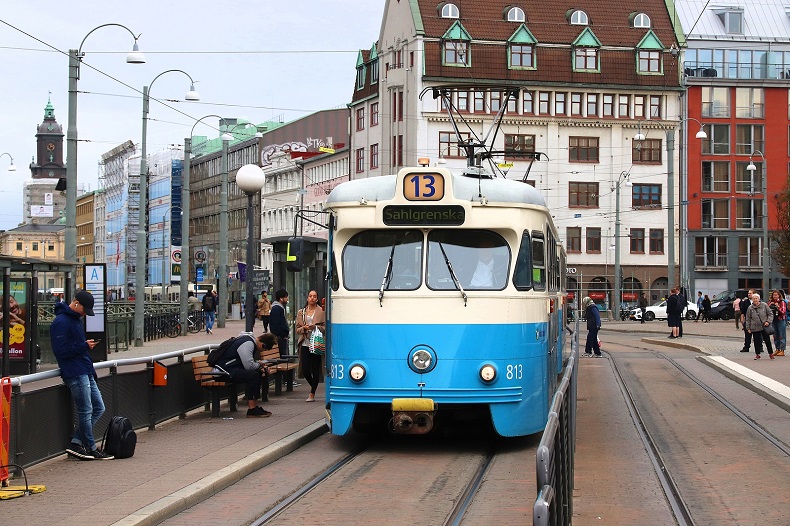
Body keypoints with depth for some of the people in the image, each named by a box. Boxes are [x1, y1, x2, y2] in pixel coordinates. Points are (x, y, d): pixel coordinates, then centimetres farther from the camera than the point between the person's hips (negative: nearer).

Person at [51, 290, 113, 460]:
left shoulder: (76, 319, 18)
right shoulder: (61, 322, -13)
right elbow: (60, 351, -19)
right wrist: (84, 346, -17)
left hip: (85, 372, 10)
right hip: (75, 374, -10)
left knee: (98, 408, 10)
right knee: (85, 411, -3)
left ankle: (76, 443, 13)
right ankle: (91, 449, 7)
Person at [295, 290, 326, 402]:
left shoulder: (321, 312, 2)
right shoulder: (301, 312, 13)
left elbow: (325, 328, -1)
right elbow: (297, 329, 13)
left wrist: (315, 327, -16)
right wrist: (304, 328, -7)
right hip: (305, 344, 3)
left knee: (315, 369, -1)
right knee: (305, 370, -1)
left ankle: (312, 393, 7)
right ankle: (313, 386, 27)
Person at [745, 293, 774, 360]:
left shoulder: (764, 305, -2)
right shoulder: (750, 308, 1)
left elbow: (770, 314, 4)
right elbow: (748, 319, 7)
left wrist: (768, 321, -10)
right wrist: (748, 328, 4)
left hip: (764, 327, -1)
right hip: (755, 328, 1)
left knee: (767, 340, 4)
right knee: (756, 341, 5)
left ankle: (771, 353, 16)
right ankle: (757, 354, 18)